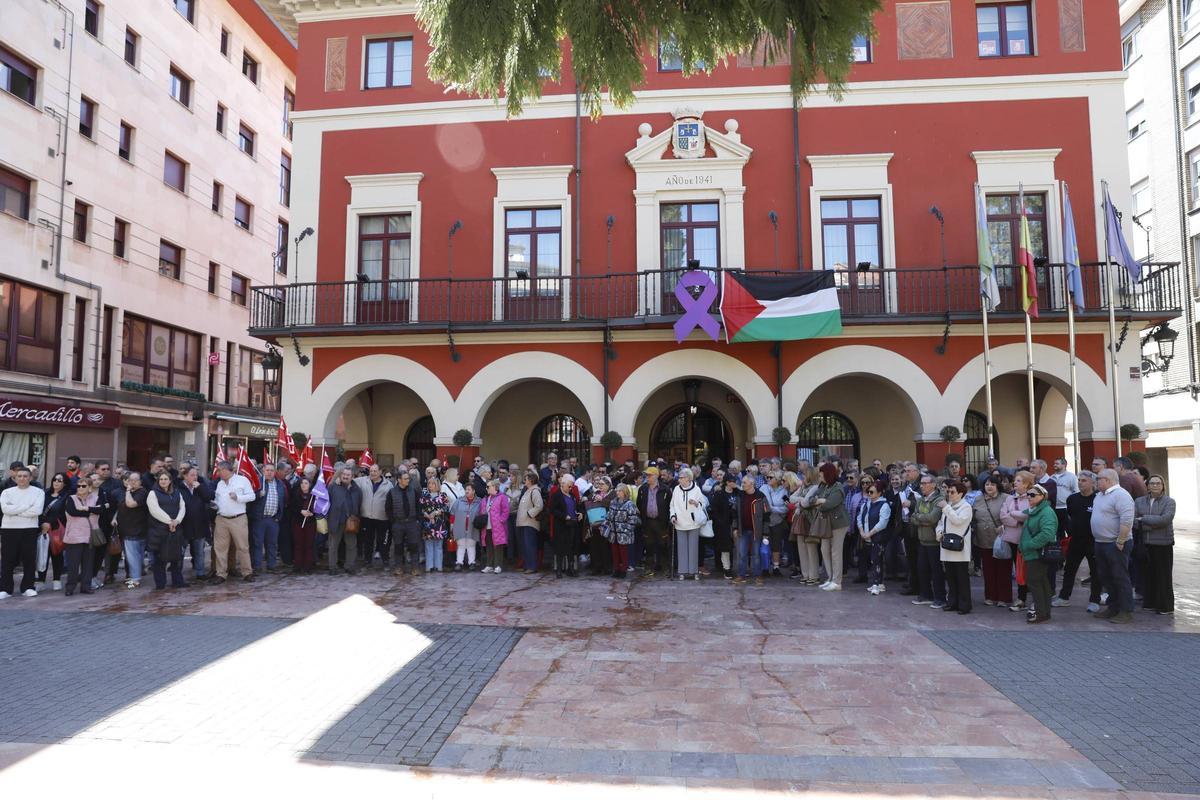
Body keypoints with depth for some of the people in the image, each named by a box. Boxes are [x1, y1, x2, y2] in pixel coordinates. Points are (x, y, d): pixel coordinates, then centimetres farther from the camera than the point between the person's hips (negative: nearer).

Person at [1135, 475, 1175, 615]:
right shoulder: (1139, 501, 8)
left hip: (1163, 544, -3)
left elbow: (1165, 519, -17)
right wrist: (1153, 524, -16)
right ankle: (1150, 603, 18)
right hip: (1145, 544, 3)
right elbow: (1132, 521, -3)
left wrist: (1144, 519, -11)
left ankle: (1166, 606, 13)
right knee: (1149, 574, 7)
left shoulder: (1169, 502, 0)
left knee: (1163, 575, 4)